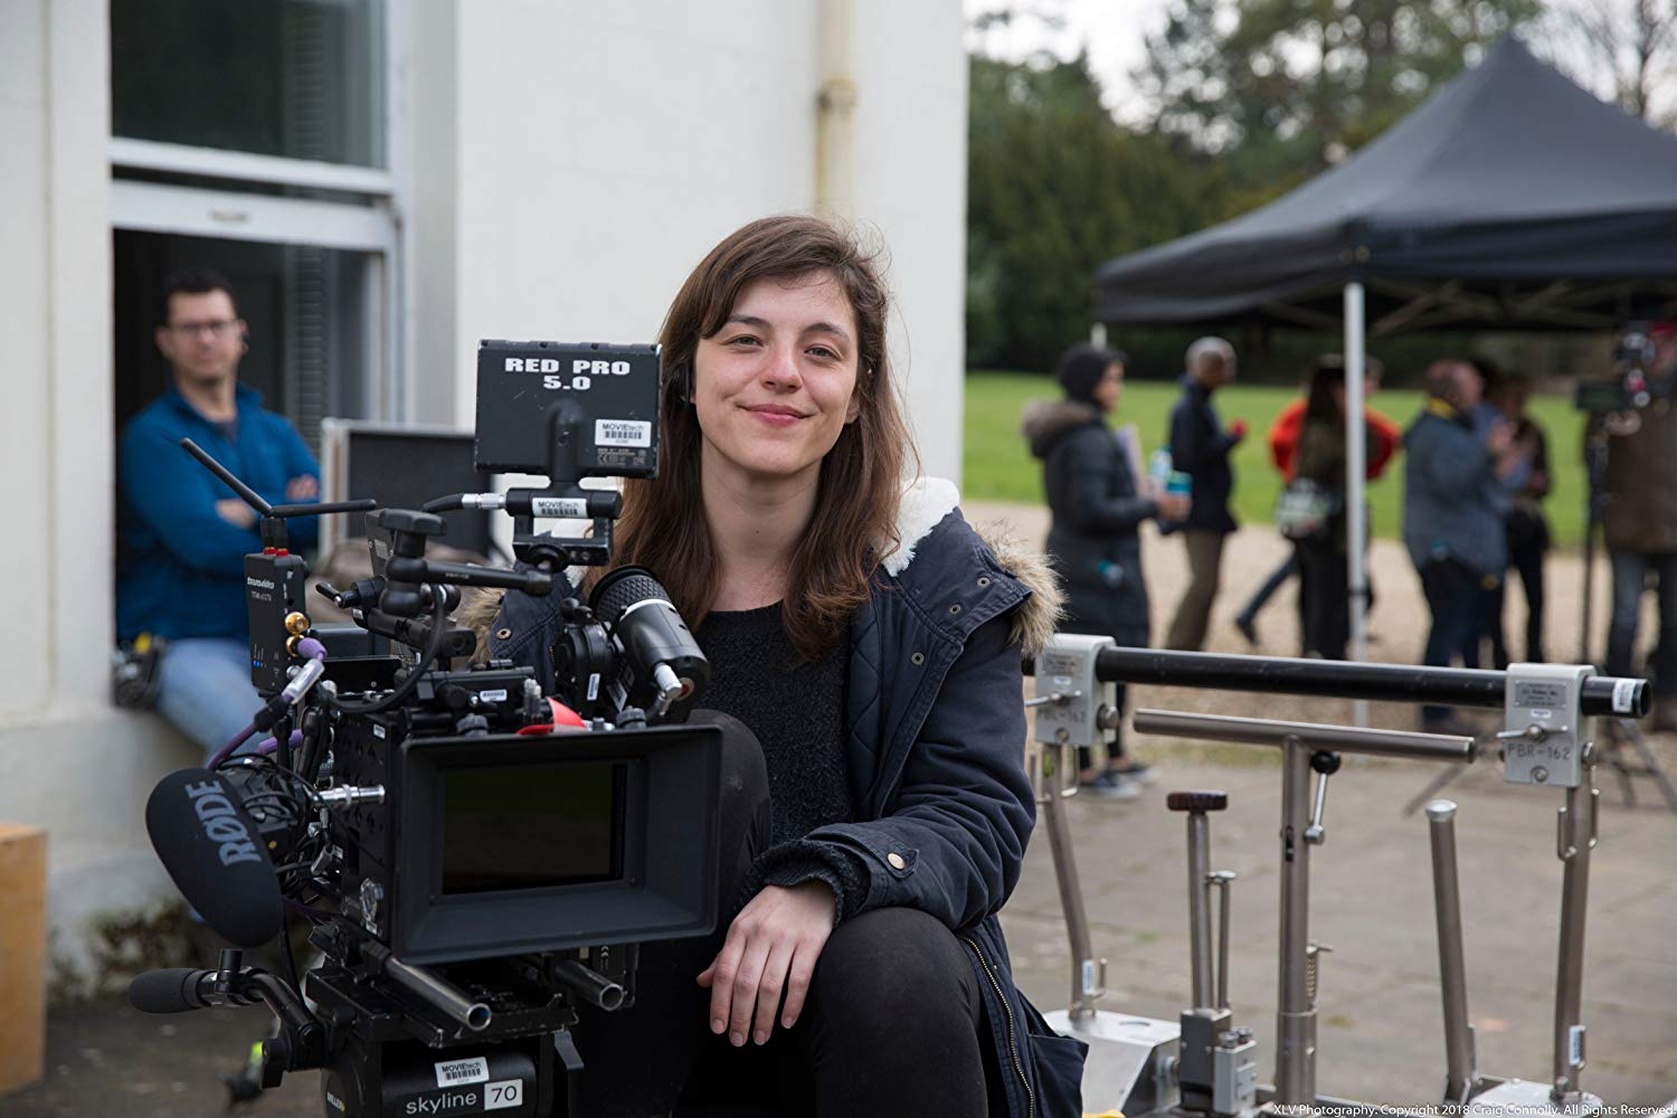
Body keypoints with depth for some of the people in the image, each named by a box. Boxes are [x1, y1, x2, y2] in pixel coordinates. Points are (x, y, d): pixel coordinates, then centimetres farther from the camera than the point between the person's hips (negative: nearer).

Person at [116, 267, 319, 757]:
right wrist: (289, 515, -1)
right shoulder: (151, 435, 0)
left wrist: (252, 513, -8)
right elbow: (205, 543, -13)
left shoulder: (275, 432, 19)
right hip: (184, 642, -5)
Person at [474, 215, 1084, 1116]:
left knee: (895, 970, -35)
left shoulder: (938, 579, -1)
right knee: (714, 752, -26)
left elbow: (981, 816, -10)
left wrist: (825, 883, -30)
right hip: (637, 1015, 1)